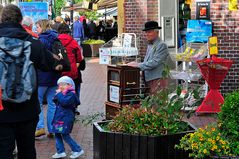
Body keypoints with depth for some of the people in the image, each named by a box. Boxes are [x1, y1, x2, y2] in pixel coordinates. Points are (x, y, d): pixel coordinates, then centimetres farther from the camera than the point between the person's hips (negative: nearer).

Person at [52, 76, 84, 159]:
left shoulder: (71, 94, -14)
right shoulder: (63, 93, 15)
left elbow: (64, 102, -28)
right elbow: (56, 101, 17)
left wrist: (59, 94, -18)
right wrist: (57, 96, -2)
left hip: (66, 119, -10)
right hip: (59, 118, 10)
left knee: (65, 135, -6)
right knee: (57, 134, 10)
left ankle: (78, 150, 5)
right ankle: (60, 152, 17)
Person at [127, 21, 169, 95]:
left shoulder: (161, 45, -10)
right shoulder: (150, 45, 20)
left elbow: (154, 62, -18)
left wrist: (138, 65, -17)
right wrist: (135, 64, 6)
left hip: (157, 80, -9)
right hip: (148, 80, 9)